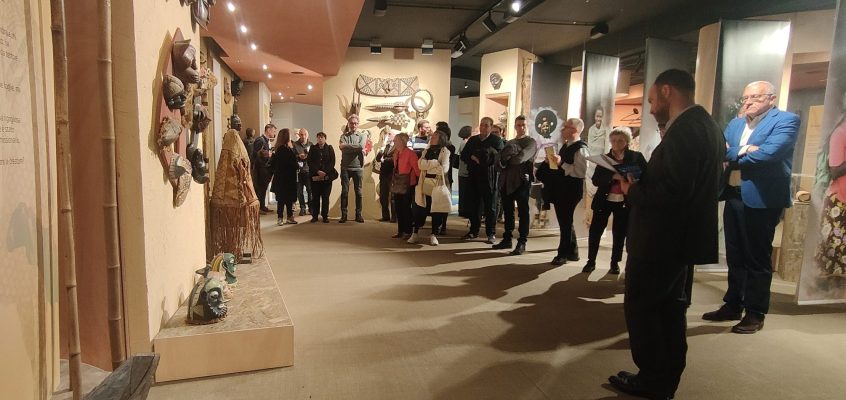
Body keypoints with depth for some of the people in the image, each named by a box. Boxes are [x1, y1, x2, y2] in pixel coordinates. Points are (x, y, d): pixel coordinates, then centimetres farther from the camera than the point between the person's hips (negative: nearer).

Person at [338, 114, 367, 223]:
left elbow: (361, 146, -13)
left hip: (357, 167, 0)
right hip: (345, 167, 0)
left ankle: (358, 214, 13)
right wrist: (356, 149, -12)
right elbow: (342, 147, -11)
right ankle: (343, 215, 7)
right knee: (344, 191, 1)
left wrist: (347, 146, -13)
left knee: (358, 192, 5)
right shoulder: (344, 136, 8)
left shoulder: (362, 136, 7)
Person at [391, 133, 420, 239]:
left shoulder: (410, 153, -14)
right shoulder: (396, 153, 9)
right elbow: (396, 168, 13)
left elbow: (417, 168, -14)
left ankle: (408, 232, 9)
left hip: (407, 185, -8)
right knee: (398, 208, 11)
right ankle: (400, 231, 21)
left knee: (406, 208, -1)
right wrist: (393, 180, 8)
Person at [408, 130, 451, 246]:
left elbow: (444, 168, -14)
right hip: (425, 182, 3)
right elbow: (420, 164, -1)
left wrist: (427, 164, -5)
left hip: (438, 184, -3)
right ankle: (415, 233, 10)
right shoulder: (426, 150, 14)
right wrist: (435, 163, -12)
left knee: (436, 209, 1)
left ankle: (433, 235, 12)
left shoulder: (445, 151, 0)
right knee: (420, 208, 2)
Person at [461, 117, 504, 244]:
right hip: (474, 176, 5)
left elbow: (498, 158, -13)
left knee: (490, 206, 0)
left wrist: (478, 158, -15)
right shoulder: (472, 140, 15)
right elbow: (463, 156, 11)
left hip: (489, 177, -5)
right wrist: (472, 157, -10)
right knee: (473, 204, 9)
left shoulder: (496, 140, 0)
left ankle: (491, 233, 5)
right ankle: (474, 231, 21)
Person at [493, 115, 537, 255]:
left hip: (521, 181, -6)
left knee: (523, 212, -3)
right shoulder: (509, 143, 20)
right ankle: (507, 239, 21)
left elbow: (521, 158, -15)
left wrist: (507, 161, 0)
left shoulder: (531, 142, 1)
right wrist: (503, 162, -16)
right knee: (508, 211, 12)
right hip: (506, 181, 6)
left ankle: (522, 243, 0)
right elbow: (501, 160, 7)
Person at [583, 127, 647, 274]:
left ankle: (615, 263, 20)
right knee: (595, 230, -1)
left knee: (619, 233, 6)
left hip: (625, 202, -1)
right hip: (604, 200, 1)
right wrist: (613, 176, -21)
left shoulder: (636, 157, 0)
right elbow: (595, 180, -5)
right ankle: (591, 261, 11)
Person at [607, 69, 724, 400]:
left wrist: (632, 191, -13)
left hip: (662, 238, -10)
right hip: (683, 236, 10)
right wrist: (641, 183, 5)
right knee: (670, 308, 17)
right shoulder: (705, 124, 11)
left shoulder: (684, 130, -21)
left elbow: (672, 191, -28)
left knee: (640, 307, 3)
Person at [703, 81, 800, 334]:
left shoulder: (786, 120, -6)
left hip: (762, 199, -7)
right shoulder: (735, 124, 14)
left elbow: (768, 153, -21)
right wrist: (743, 151, -17)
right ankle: (733, 305, 26)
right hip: (733, 197, 7)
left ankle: (756, 314, 13)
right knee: (734, 256, 14)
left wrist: (732, 157, -8)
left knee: (757, 258, 2)